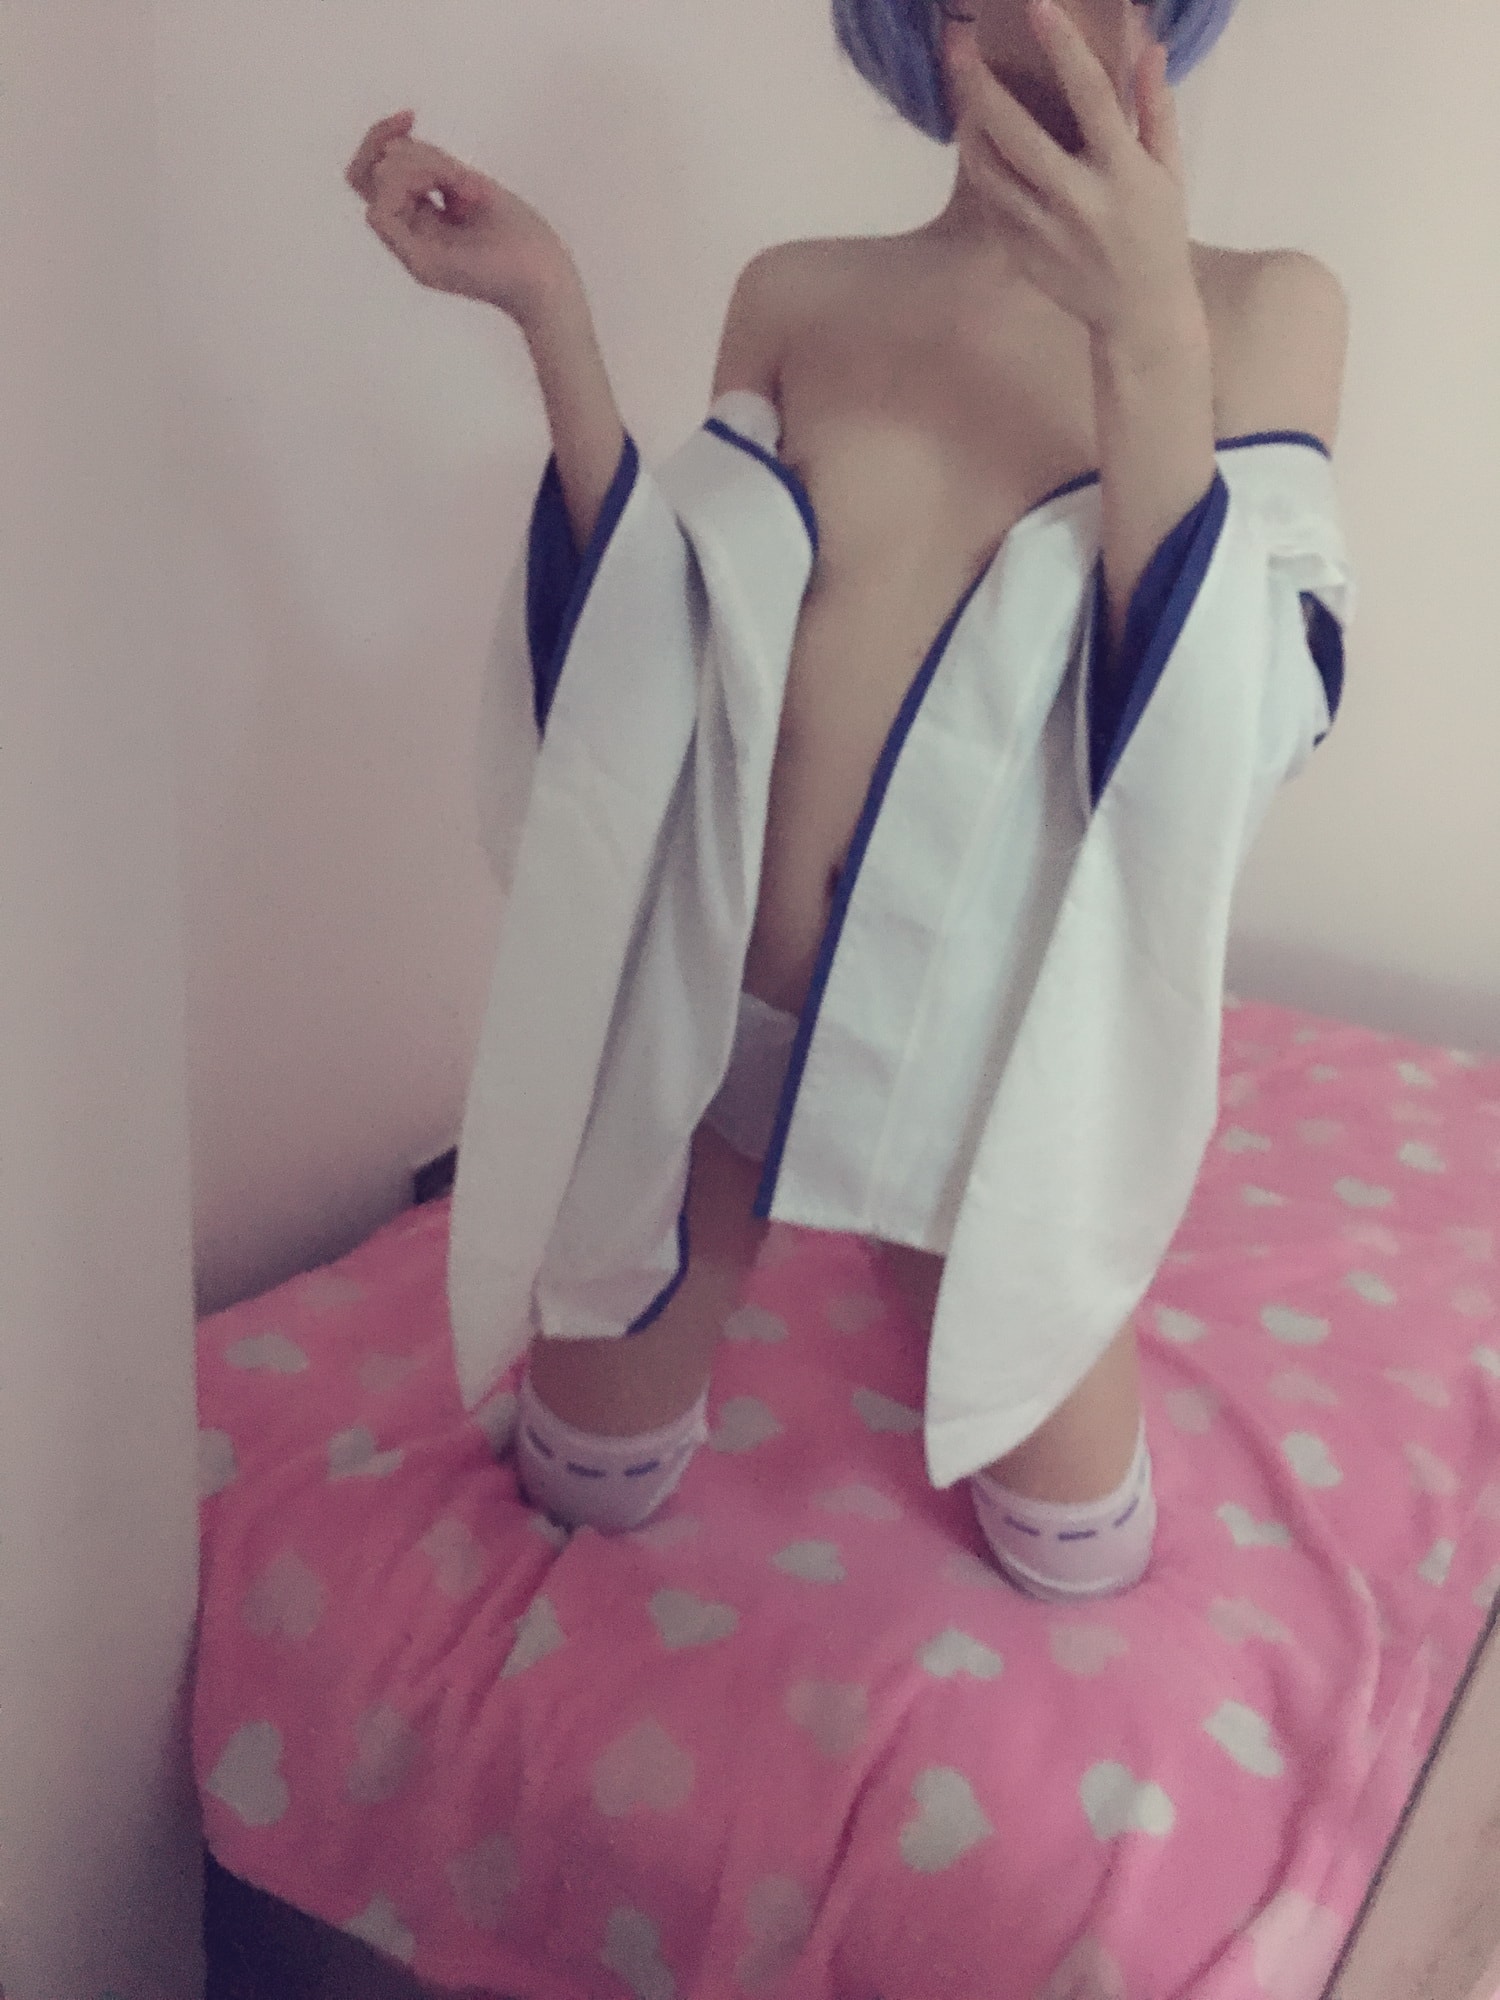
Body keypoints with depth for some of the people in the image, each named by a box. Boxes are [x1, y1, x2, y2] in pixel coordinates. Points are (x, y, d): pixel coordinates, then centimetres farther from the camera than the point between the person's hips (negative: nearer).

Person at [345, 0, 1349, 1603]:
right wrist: (546, 310, -12)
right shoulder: (799, 297, -1)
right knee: (585, 1493, 16)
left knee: (1079, 1559, 17)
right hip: (726, 989, 2)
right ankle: (734, 1245, 44)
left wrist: (1146, 332, -30)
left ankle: (916, 1243, 41)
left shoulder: (1261, 309, -7)